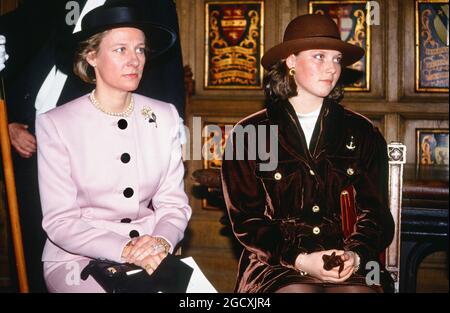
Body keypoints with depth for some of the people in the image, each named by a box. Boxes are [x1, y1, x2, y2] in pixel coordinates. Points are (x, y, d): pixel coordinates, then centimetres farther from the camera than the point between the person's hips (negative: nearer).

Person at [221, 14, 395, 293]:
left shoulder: (363, 134, 12)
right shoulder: (248, 135, 5)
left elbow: (375, 212, 9)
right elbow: (246, 218, 2)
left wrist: (355, 254, -11)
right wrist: (299, 259, -13)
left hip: (350, 267, 2)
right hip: (277, 265, -2)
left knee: (357, 291, -28)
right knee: (297, 290, -32)